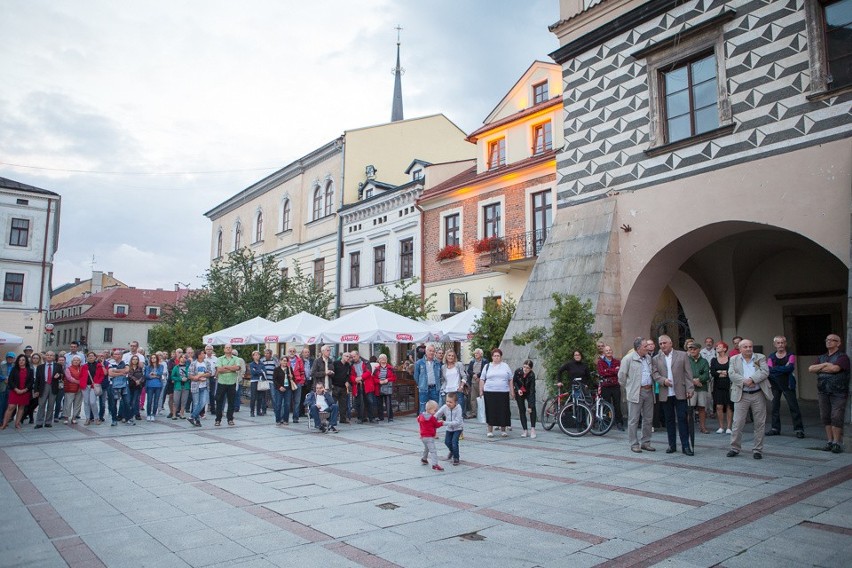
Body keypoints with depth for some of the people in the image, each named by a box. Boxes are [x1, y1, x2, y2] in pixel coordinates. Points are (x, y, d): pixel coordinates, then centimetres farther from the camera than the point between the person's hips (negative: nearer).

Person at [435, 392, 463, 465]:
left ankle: (456, 458, 5)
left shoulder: (458, 409, -30)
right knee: (447, 441, 12)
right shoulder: (444, 407, -18)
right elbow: (436, 415, -11)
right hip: (449, 428, 5)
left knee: (454, 442, -16)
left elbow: (457, 422, -34)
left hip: (458, 428, -5)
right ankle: (452, 451, 45)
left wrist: (445, 423, -40)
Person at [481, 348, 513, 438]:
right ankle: (490, 430, 10)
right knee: (490, 411, 0)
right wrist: (481, 391, 0)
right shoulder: (487, 366, 9)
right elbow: (482, 379, 8)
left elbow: (510, 380, 12)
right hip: (489, 392, -1)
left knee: (503, 411, 1)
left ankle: (503, 430, 15)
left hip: (503, 393, 1)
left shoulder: (505, 366, 12)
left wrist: (512, 391, 7)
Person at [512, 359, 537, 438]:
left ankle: (532, 429, -14)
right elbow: (514, 381, -2)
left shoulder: (532, 375, -29)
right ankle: (525, 430, 1)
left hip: (529, 393, -2)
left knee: (532, 409, -20)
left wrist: (530, 406, -32)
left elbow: (532, 390, -30)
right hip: (519, 393, 2)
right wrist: (518, 389, -21)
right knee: (522, 411, -3)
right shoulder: (518, 371, -22)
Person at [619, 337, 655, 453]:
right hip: (635, 393, -6)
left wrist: (651, 385, 14)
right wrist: (628, 387, 1)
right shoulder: (628, 359, -8)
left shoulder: (649, 358, 12)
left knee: (648, 419, 10)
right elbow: (621, 375, -5)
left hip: (649, 391, 6)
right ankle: (634, 444, 6)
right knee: (634, 420, -1)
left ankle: (645, 443, 21)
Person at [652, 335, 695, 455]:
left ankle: (685, 445, 5)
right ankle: (672, 445, 17)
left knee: (682, 419, -2)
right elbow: (655, 374, 3)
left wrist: (690, 389, -6)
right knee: (669, 420, 9)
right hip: (665, 394, 2)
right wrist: (663, 380, -17)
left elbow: (688, 373, 0)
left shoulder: (682, 355, 3)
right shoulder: (656, 359, 8)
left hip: (680, 393, -2)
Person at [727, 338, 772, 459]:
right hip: (741, 395, 0)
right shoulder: (734, 359, 7)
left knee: (759, 423, 5)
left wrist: (752, 379, -19)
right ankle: (735, 448, 13)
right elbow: (731, 374, -5)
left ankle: (758, 450, 16)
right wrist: (744, 381, -19)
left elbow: (765, 372, -7)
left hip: (758, 395, 1)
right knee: (738, 423, 1)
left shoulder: (761, 358, 7)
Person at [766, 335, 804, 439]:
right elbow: (769, 370, -7)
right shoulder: (771, 357, 6)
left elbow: (790, 367, -17)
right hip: (775, 385, 3)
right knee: (775, 407, 8)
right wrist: (784, 368, -16)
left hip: (788, 384, -3)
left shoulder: (790, 356, 0)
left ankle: (799, 429, 2)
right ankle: (775, 428, 17)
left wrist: (775, 369, -14)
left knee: (793, 406, -4)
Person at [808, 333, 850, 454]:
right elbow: (811, 368, 5)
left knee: (836, 418, -7)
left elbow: (835, 368, -19)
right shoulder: (822, 357, 17)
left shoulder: (842, 357, -2)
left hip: (838, 393, -6)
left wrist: (819, 368, -4)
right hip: (823, 392, 6)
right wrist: (824, 365, -9)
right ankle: (830, 441, 14)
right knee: (825, 417, 6)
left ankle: (837, 443, 0)